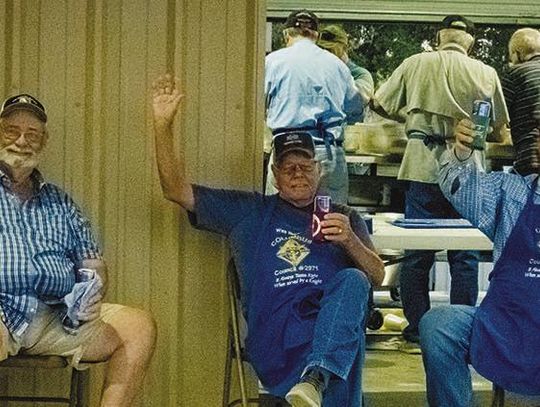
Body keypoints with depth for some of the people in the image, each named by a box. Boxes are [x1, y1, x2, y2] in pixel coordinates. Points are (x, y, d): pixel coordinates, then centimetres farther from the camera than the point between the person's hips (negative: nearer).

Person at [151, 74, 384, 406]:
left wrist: (350, 241, -7)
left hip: (331, 324, 3)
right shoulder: (250, 212, 21)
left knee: (353, 281, -32)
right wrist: (163, 124, 4)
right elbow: (176, 190, 15)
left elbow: (377, 277, 14)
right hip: (273, 338, -2)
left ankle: (317, 377, -43)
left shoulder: (344, 218, 24)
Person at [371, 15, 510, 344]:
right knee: (464, 254, 8)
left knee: (417, 252, 7)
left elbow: (380, 104, 7)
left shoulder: (415, 64, 2)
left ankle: (418, 327, 11)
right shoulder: (486, 74, 3)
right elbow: (498, 132, 7)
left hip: (424, 166, 0)